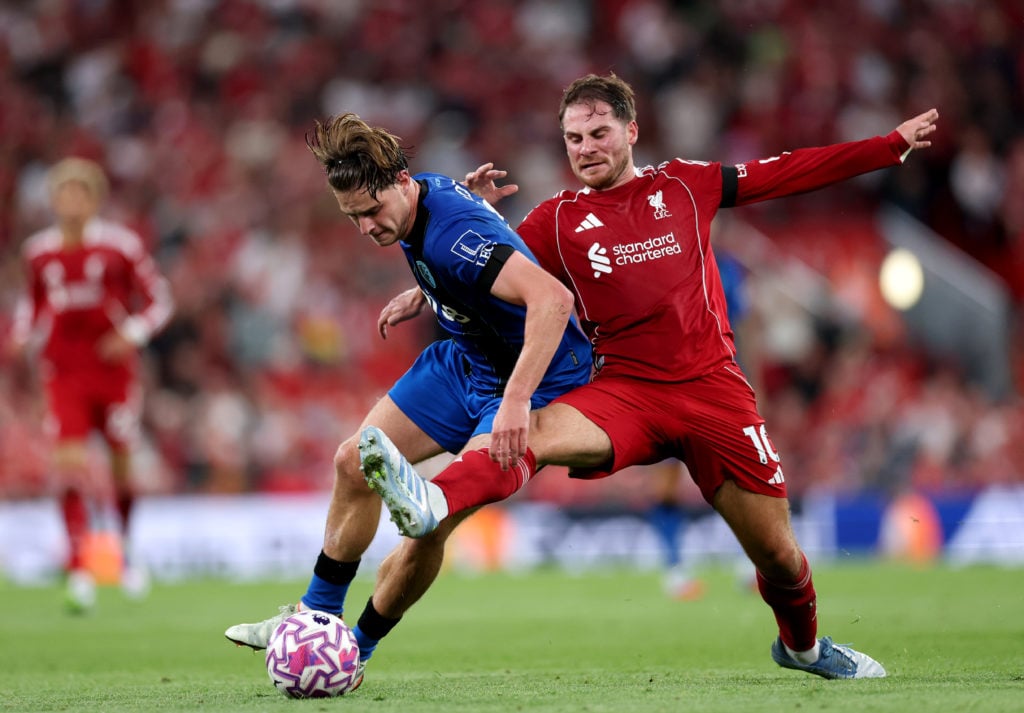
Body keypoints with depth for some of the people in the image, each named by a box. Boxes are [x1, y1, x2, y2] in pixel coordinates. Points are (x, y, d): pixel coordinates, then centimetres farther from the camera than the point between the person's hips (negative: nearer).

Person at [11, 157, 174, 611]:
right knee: (69, 464, -14)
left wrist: (131, 335, -14)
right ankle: (78, 571, -16)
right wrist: (23, 338, 2)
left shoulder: (119, 246, -6)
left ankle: (127, 552, 35)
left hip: (114, 370, -1)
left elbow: (158, 300, 1)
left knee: (122, 467, 9)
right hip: (64, 375, 1)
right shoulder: (38, 252, 3)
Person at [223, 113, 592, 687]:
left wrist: (515, 401, -51)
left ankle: (357, 648, -6)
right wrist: (422, 295, 4)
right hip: (466, 358, 10)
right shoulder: (421, 196, -7)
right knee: (356, 464, 9)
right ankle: (317, 617, 25)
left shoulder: (455, 232, -34)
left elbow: (553, 298, -47)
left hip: (536, 378, -9)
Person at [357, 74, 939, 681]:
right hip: (624, 391, -1)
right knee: (540, 432, -33)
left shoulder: (685, 185, 11)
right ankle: (430, 505, -58)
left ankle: (803, 645, 35)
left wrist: (894, 145, 19)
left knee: (778, 555, 5)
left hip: (713, 386, 1)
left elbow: (793, 172, 16)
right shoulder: (558, 220, 8)